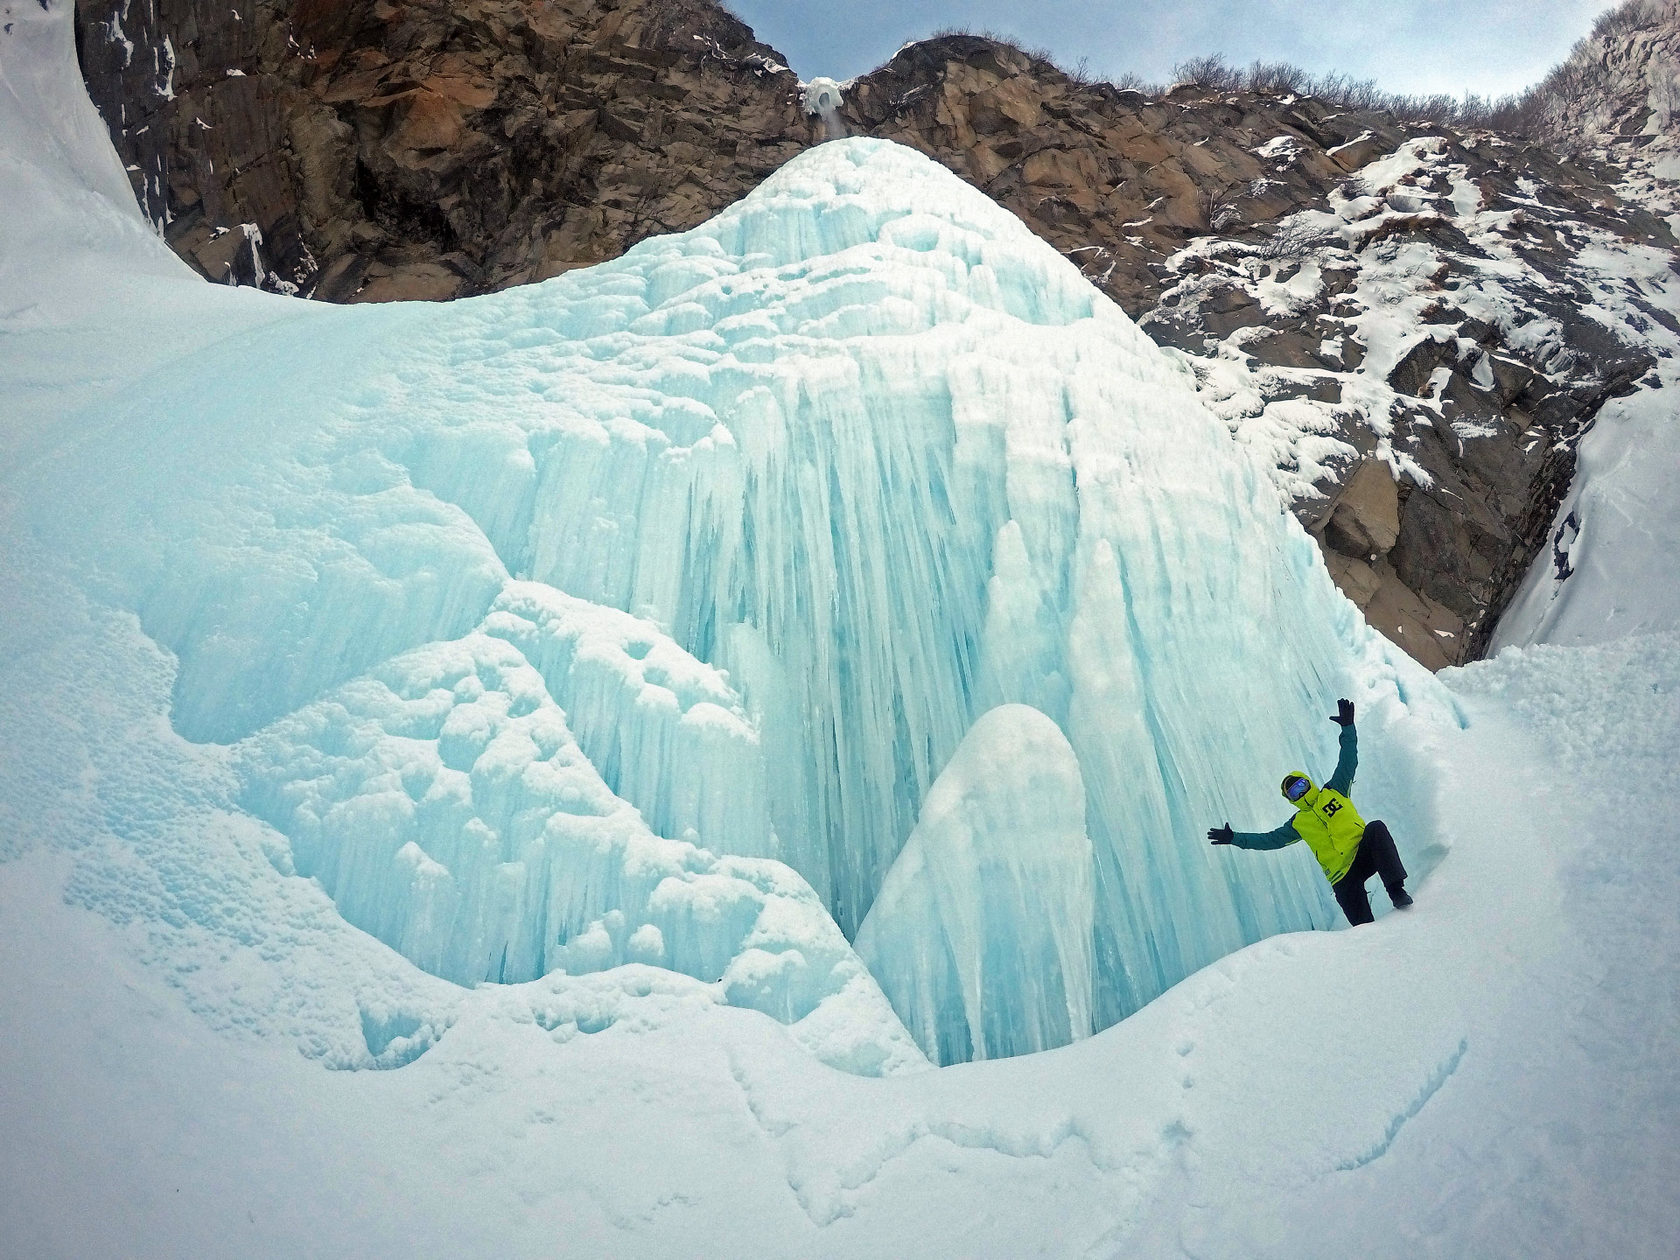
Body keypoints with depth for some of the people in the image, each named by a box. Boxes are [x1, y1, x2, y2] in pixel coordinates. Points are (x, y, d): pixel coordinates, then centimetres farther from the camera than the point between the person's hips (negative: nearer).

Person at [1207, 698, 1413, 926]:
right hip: (1343, 877, 1)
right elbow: (1270, 839, 21)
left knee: (1377, 828, -32)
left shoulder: (1334, 791, 13)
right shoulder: (1298, 824, 16)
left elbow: (1348, 762, 9)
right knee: (1362, 925, -17)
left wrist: (1347, 728, -1)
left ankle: (1396, 890, -34)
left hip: (1365, 853, -1)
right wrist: (1234, 838, 16)